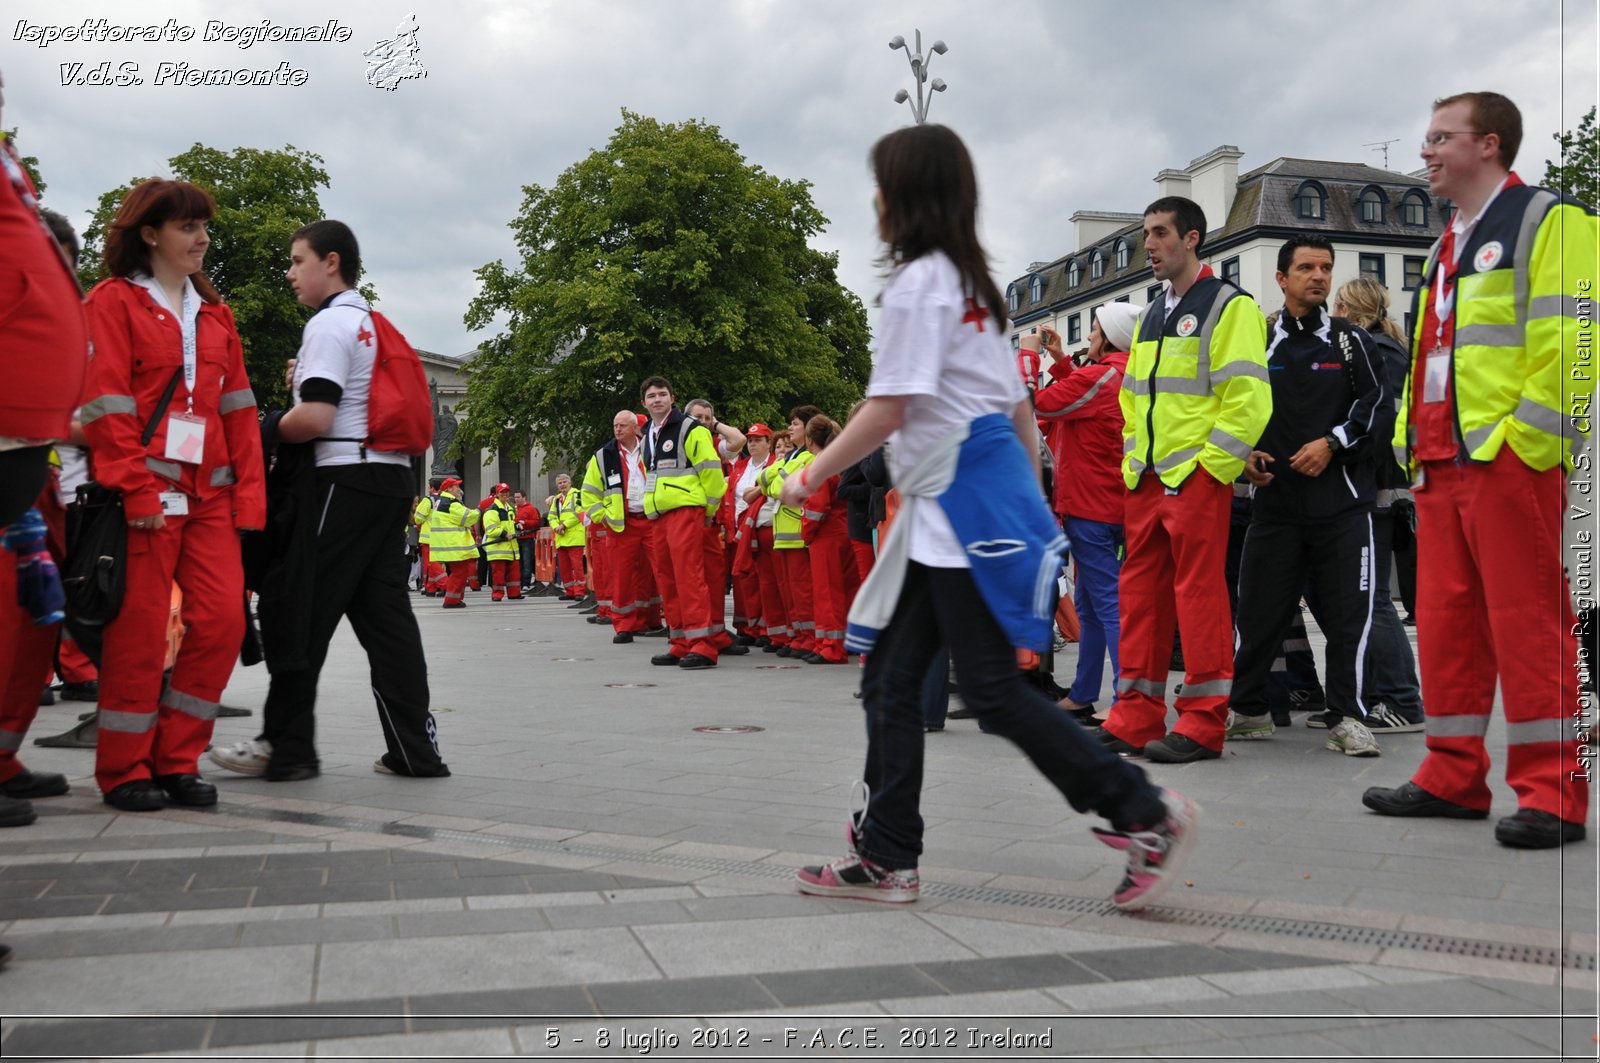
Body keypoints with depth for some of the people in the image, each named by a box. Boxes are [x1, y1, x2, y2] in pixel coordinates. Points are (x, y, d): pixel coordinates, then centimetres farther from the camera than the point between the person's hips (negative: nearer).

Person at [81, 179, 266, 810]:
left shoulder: (214, 312, 20)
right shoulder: (115, 301, 3)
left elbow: (237, 408, 15)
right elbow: (106, 404, -6)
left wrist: (249, 493, 6)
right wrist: (135, 490, -15)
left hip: (211, 491, 5)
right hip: (148, 487, -5)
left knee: (223, 621, -3)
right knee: (140, 628, -3)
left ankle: (175, 760, 10)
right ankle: (124, 771, 10)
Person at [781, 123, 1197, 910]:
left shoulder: (918, 280, -10)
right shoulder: (971, 282, 19)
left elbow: (888, 410, -17)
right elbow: (1018, 407, 19)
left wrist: (810, 476, -6)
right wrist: (1034, 504, 23)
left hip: (963, 503, -10)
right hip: (942, 514, 10)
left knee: (991, 688, -5)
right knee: (890, 681, 9)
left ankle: (1146, 814, 3)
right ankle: (885, 857, 14)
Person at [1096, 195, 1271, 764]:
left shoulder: (1229, 306, -4)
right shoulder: (1150, 317, 21)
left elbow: (1247, 398, -12)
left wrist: (1209, 464, -16)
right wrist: (1133, 461, 14)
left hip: (1197, 477, -8)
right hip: (1144, 480, 8)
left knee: (1199, 590, -6)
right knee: (1139, 592, 7)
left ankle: (1202, 722, 1)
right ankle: (1136, 717, 14)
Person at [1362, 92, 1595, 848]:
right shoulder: (1448, 248, 23)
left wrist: (1525, 437, -18)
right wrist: (1410, 439, 15)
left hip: (1508, 460, -8)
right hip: (1440, 465, 8)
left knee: (1526, 622, -6)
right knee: (1444, 621, 9)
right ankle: (1454, 777, 17)